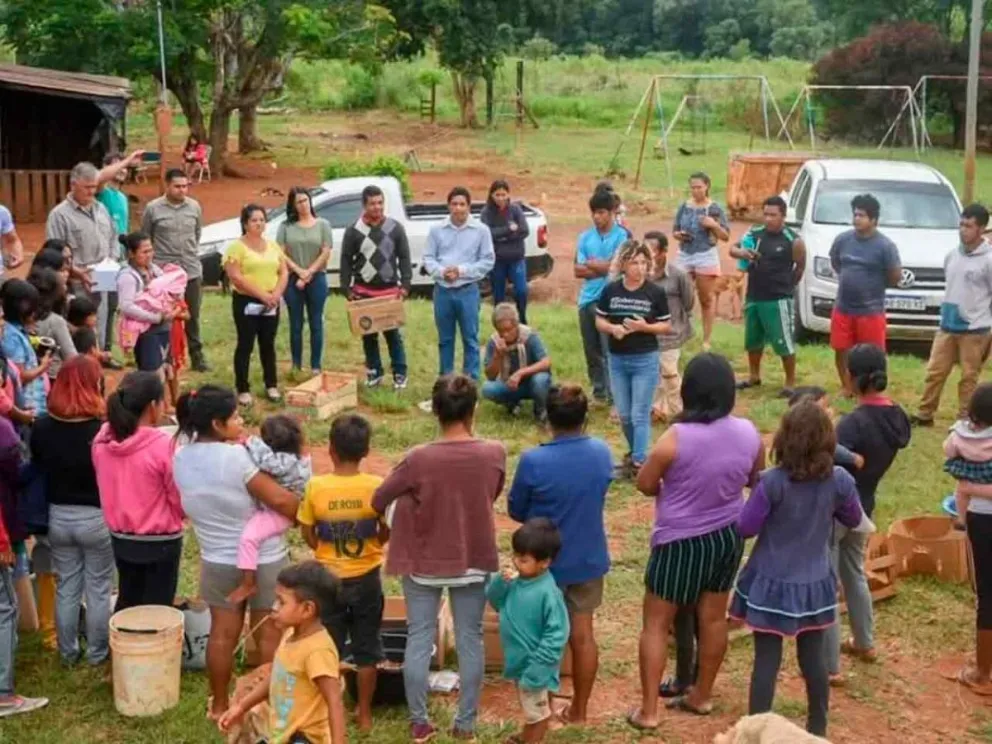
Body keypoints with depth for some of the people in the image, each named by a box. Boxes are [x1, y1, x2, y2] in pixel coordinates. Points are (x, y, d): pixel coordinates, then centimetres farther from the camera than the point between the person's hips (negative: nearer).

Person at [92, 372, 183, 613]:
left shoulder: (102, 441, -6)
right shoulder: (163, 445, -23)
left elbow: (106, 487, 7)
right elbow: (180, 498, -14)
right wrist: (178, 516, 7)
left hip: (121, 538, 6)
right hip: (160, 541, -6)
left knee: (127, 601, 22)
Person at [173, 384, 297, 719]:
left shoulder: (181, 459, -6)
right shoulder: (236, 456, -26)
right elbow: (279, 499, -26)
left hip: (217, 560, 5)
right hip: (263, 559, -5)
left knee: (222, 633, 17)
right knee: (269, 635, 11)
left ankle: (219, 705, 29)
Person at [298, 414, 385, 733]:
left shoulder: (315, 487, -14)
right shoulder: (376, 486, -14)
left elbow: (308, 535, -4)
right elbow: (387, 533, -4)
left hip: (329, 579, 0)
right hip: (366, 579, 0)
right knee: (366, 649, 13)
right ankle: (364, 714, 21)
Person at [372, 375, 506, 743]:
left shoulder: (419, 459, -21)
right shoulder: (494, 454, -14)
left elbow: (378, 501, -8)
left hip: (424, 562, -1)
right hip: (474, 560, 2)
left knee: (419, 638, 12)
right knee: (470, 639, 13)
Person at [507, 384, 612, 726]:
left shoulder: (533, 461, -23)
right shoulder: (603, 453, -10)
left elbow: (515, 510, -8)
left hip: (546, 562, -3)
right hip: (589, 558, 3)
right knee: (582, 634, 14)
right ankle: (579, 710, 26)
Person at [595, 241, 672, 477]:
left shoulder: (655, 292, -7)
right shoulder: (611, 291, -1)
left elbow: (667, 326, -2)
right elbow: (599, 321, 6)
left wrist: (644, 327, -19)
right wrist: (612, 328, -15)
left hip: (646, 360, -3)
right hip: (617, 360, 3)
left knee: (640, 415, -3)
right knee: (624, 415, 14)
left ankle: (639, 462, 3)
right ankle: (635, 452, 34)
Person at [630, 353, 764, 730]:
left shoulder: (676, 437, -24)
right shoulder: (749, 433, -9)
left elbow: (645, 484, -12)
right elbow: (756, 480, 8)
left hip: (680, 541, -5)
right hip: (727, 536, 5)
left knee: (656, 623, 8)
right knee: (713, 618, 19)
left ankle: (648, 711, 10)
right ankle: (701, 696, 35)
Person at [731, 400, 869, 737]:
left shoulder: (772, 481, -21)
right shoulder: (840, 481, -11)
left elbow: (745, 528, -12)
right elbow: (854, 520, 8)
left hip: (771, 584, -3)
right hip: (814, 584, 3)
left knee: (767, 660, 4)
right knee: (814, 659, 16)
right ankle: (818, 729, 30)